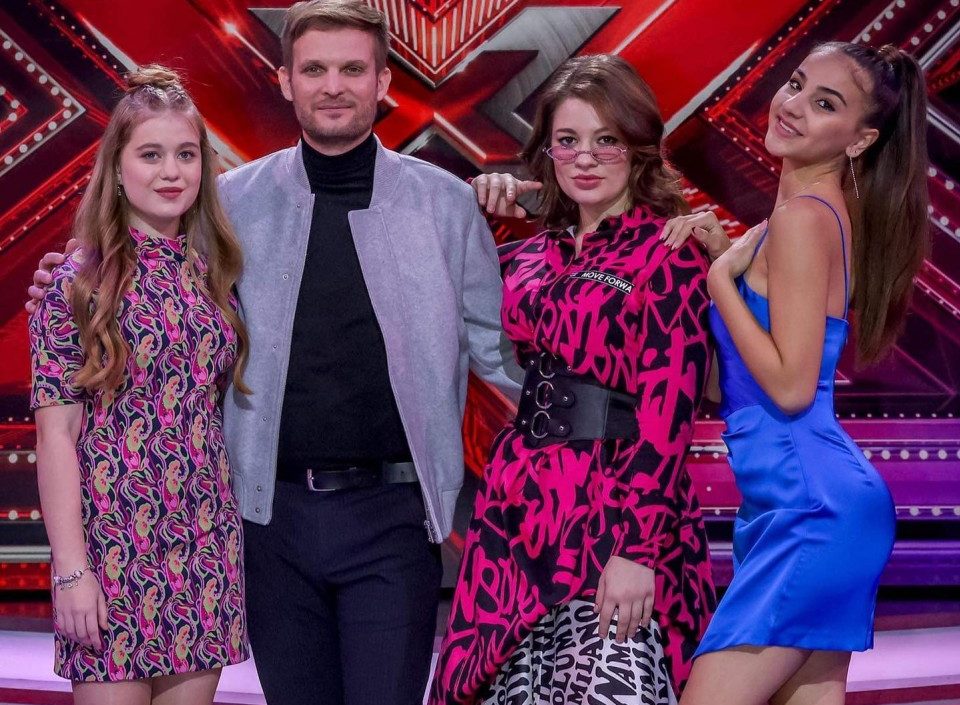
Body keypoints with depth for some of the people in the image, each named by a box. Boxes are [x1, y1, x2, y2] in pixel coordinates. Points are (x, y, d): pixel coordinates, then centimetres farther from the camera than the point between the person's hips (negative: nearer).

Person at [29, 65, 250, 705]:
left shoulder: (214, 273, 9)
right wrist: (71, 570, -12)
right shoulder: (80, 282, -5)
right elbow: (56, 434, -7)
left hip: (206, 549, 4)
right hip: (113, 545, -4)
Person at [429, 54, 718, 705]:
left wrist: (639, 548, -19)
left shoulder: (668, 255, -6)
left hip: (613, 521, -6)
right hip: (519, 512, 6)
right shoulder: (533, 255, 12)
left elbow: (667, 414, -13)